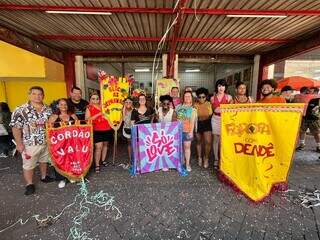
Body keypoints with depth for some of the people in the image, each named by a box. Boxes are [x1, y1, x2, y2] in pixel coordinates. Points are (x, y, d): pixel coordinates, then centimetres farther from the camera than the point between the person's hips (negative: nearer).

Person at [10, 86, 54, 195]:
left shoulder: (48, 110, 1)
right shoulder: (20, 110, -13)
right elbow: (16, 128, -11)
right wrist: (19, 144, -12)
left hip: (46, 142, 4)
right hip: (30, 144, -4)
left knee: (44, 161, 21)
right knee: (28, 165, 10)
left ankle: (44, 177, 41)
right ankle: (29, 184, 29)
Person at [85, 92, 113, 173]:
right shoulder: (89, 108, -1)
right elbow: (87, 120, -13)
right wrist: (98, 114, -19)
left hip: (107, 129, 4)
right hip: (97, 131, -3)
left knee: (105, 144, 16)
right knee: (98, 147, -9)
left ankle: (103, 160, 35)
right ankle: (97, 165, 4)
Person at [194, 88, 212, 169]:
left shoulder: (209, 104, -6)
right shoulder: (195, 105, -7)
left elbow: (212, 114, 5)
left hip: (207, 124, 0)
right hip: (198, 125, 1)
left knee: (208, 142, -12)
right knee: (199, 142, 14)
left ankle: (206, 158, 14)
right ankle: (199, 158, 35)